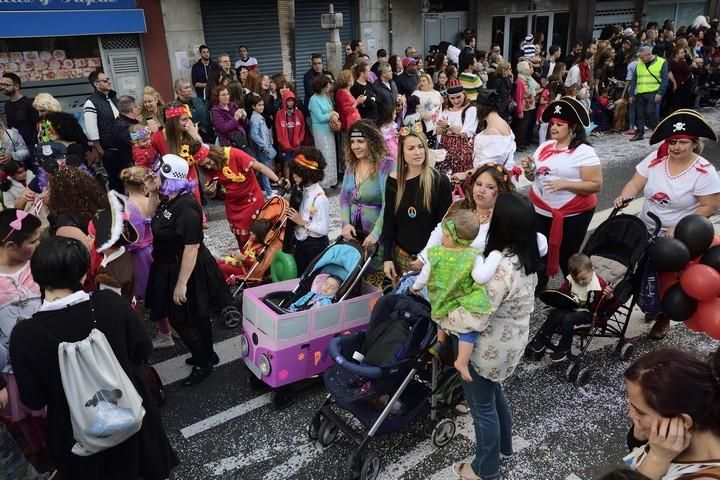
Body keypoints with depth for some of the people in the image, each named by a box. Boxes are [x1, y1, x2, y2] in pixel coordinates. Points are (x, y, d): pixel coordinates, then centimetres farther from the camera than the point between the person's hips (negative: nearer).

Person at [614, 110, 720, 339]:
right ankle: (652, 305, 36)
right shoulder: (655, 159, -6)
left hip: (677, 238, -4)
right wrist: (624, 197, -26)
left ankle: (663, 316, 30)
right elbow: (635, 184, -4)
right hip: (645, 230, 4)